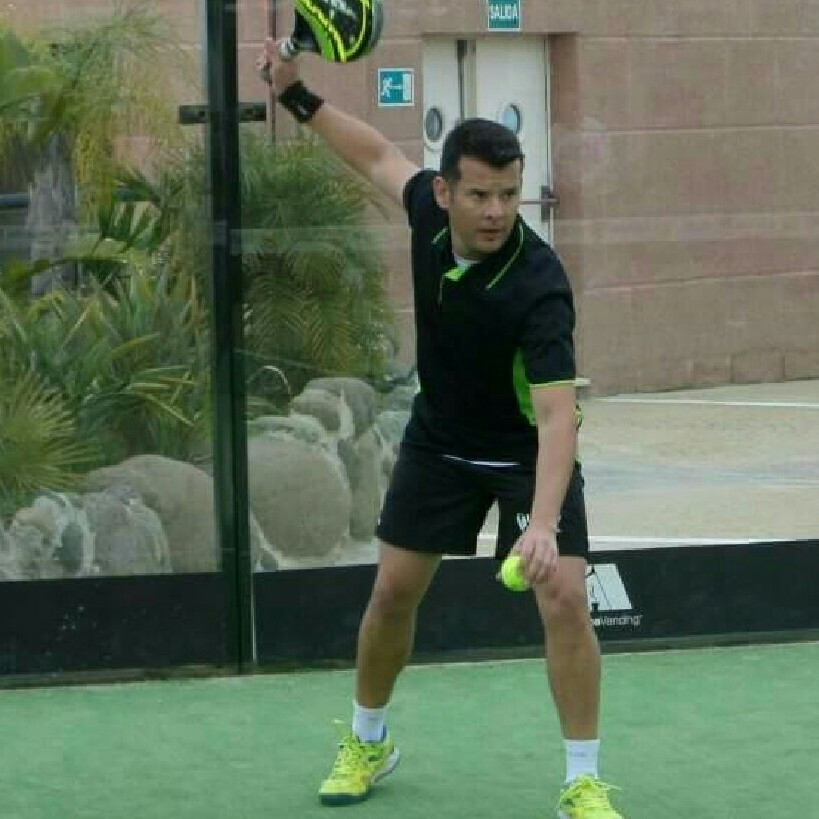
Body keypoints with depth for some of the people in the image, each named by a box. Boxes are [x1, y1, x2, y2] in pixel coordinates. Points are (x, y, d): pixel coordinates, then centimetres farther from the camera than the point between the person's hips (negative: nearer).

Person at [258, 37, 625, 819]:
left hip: (527, 453, -5)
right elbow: (380, 156, 6)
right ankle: (368, 741, 33)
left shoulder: (538, 285, -36)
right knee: (392, 591, 9)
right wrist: (298, 96, 4)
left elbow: (557, 412, -44)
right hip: (439, 440, 5)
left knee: (564, 602, -17)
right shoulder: (430, 211, -20)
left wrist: (542, 523, -56)